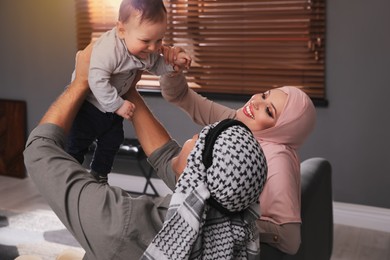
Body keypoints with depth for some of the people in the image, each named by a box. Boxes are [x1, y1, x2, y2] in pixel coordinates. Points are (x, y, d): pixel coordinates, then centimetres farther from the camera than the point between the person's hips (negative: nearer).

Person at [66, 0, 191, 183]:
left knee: (112, 142, 19)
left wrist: (173, 63, -14)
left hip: (113, 105, 7)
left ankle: (100, 175, 40)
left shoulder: (149, 50, -15)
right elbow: (97, 80, -40)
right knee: (78, 143, 6)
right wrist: (117, 105, -37)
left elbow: (154, 66, 4)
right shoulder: (108, 49, -39)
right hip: (89, 103, -7)